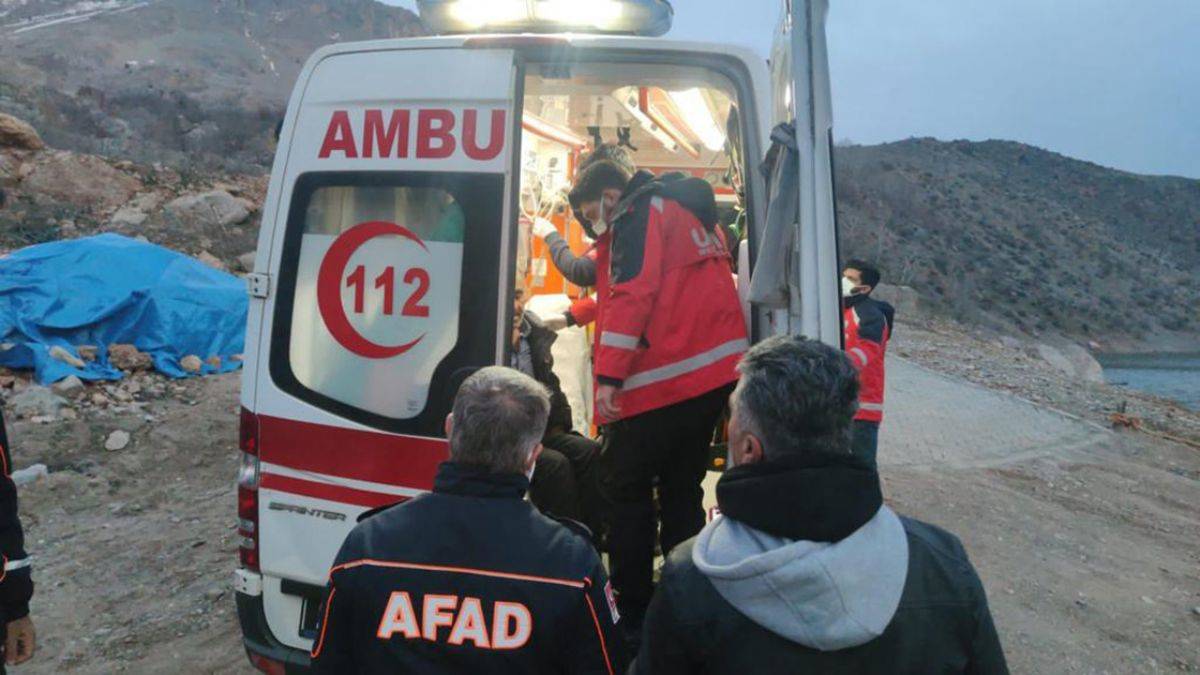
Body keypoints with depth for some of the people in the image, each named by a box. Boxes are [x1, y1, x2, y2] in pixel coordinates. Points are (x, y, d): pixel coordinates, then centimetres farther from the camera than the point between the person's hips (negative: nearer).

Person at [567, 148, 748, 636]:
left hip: (665, 377, -9)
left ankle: (632, 609, 5)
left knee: (624, 485, 1)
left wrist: (609, 376, -22)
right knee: (681, 489, 16)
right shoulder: (688, 213, 23)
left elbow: (631, 294, -19)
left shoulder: (639, 212, -6)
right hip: (717, 371, 9)